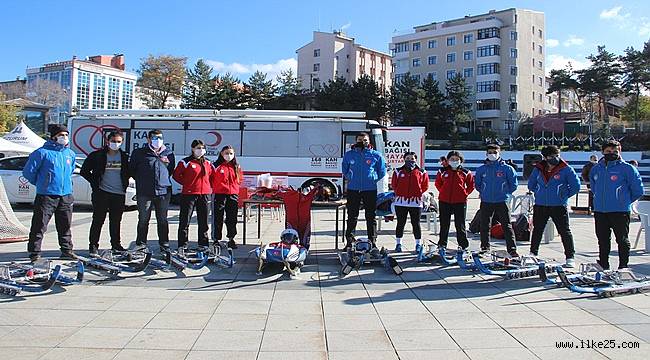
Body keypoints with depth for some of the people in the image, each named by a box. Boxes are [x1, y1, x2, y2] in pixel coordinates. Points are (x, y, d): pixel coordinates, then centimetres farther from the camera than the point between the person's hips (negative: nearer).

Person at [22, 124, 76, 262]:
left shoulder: (70, 154, 10)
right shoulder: (42, 152, -9)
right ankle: (35, 254, 7)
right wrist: (40, 184, 8)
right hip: (46, 196, -5)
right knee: (39, 226, -1)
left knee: (65, 226, 13)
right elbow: (28, 171, -4)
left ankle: (67, 251, 23)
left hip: (66, 196, 5)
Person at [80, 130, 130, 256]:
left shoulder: (125, 157, 5)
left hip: (119, 194, 3)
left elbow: (128, 172, 19)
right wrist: (95, 183, -2)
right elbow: (84, 171, 4)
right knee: (98, 220, 0)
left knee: (116, 221, 11)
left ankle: (116, 244, 22)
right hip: (102, 193, -3)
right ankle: (93, 245, 9)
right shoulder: (97, 155, -2)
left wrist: (125, 184, 7)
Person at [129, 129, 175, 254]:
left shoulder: (168, 153, 11)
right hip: (144, 193, -1)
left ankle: (164, 246, 14)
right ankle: (141, 244, 15)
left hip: (163, 192, 2)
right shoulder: (138, 153, 4)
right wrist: (141, 181, 7)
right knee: (143, 220, 4)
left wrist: (164, 180, 10)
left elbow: (171, 169, 21)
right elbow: (132, 169, 10)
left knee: (163, 220, 7)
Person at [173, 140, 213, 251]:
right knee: (185, 221, -2)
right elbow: (176, 175, 0)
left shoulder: (208, 163, 11)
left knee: (204, 221, 9)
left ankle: (203, 244, 18)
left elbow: (212, 176, 23)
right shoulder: (186, 162, -3)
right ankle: (182, 245, 5)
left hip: (205, 195, 4)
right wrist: (186, 184, -2)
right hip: (189, 194, -4)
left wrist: (209, 187, 10)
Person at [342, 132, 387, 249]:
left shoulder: (376, 155, 3)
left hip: (370, 190, -1)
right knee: (352, 217, 3)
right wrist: (351, 179, 11)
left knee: (371, 216, 4)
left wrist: (373, 179, 6)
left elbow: (382, 171, 12)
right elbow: (344, 170, 21)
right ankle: (349, 242, 9)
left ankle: (372, 241, 11)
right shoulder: (349, 154, 7)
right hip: (353, 190, 1)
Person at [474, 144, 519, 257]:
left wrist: (505, 193, 4)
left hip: (502, 202, -2)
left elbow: (513, 184, 5)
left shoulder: (507, 168, -2)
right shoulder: (481, 169, 4)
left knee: (507, 226, -2)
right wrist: (484, 193, 10)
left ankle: (512, 249, 3)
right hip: (486, 202, 2)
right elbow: (477, 183, 16)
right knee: (484, 226, 8)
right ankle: (485, 247, 20)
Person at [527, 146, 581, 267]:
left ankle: (570, 257, 7)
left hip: (559, 206, -4)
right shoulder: (538, 169, 4)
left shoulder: (566, 169, -7)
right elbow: (531, 184, 17)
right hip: (540, 206, 4)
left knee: (565, 231, -1)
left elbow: (576, 186, -5)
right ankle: (533, 253, 28)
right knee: (537, 230, 14)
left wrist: (564, 195, -2)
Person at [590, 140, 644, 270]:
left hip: (620, 212, -5)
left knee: (622, 240, 3)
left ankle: (623, 267, 12)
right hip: (599, 211, 5)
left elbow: (638, 190, -1)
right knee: (603, 240, 13)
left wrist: (624, 201, 4)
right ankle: (603, 265, 23)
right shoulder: (596, 169, 9)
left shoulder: (627, 169, -6)